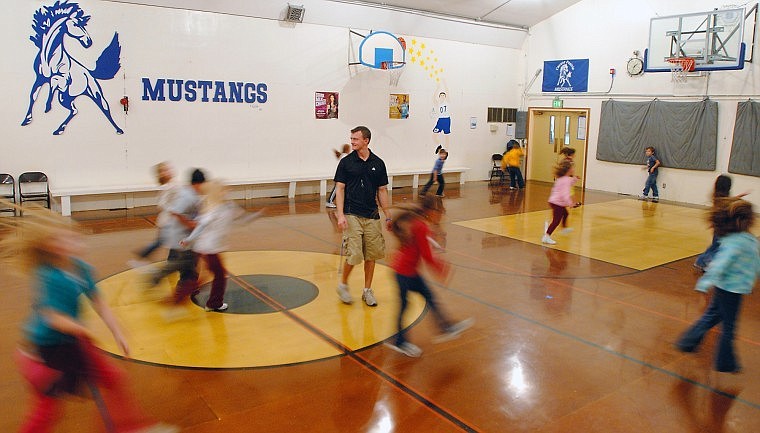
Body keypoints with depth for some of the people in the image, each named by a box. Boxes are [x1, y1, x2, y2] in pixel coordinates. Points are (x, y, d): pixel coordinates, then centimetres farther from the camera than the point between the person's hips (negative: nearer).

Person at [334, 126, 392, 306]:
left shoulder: (378, 163, 6)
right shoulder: (346, 162, -1)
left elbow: (382, 191, 10)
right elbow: (339, 189, -2)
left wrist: (388, 216, 8)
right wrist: (340, 215, -13)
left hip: (372, 216, 3)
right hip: (351, 215, -3)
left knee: (371, 255, 7)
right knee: (354, 254, -8)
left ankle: (367, 290, 22)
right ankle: (343, 285, 17)